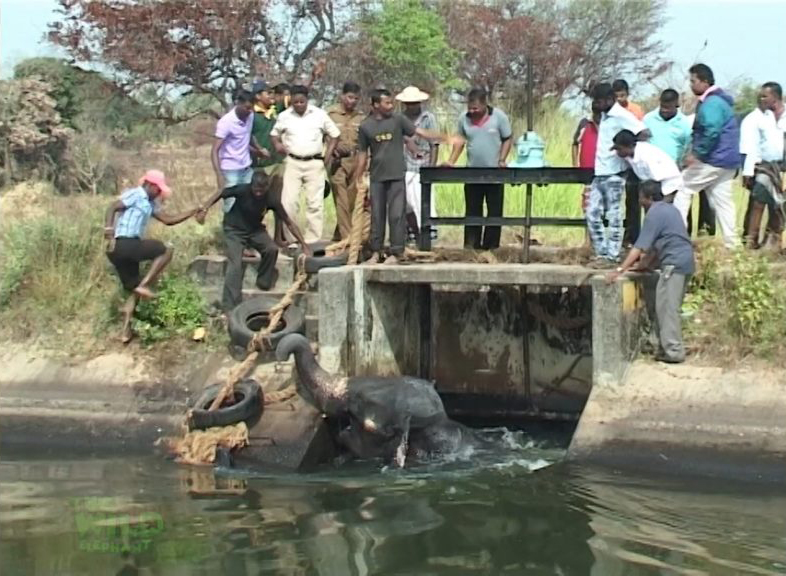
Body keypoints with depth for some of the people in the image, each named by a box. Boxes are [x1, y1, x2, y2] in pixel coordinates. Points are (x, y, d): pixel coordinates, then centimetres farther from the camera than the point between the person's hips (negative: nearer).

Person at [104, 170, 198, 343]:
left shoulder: (150, 204, 25)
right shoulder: (135, 195, -3)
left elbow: (169, 220, 25)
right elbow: (112, 208, -13)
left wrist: (194, 211, 19)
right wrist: (109, 234, -26)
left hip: (126, 249, 10)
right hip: (124, 244, -10)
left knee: (134, 291, 13)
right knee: (165, 251, -4)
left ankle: (126, 331, 9)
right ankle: (144, 285, -11)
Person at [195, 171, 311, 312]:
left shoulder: (271, 199, -20)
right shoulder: (242, 190, -26)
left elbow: (289, 223, -13)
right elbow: (221, 193, -9)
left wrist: (304, 245, -14)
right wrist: (205, 207, -23)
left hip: (255, 230, 3)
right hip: (234, 230, -2)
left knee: (272, 249, -24)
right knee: (235, 264, -21)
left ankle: (264, 283, 3)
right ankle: (229, 307, -21)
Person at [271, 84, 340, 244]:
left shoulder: (320, 114, 1)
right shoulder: (284, 116, 4)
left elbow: (334, 134, 9)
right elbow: (274, 133, 18)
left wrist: (329, 152, -2)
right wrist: (277, 144, -3)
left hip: (315, 163, 0)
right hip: (292, 163, 0)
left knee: (315, 204, 1)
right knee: (289, 202, -7)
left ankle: (313, 241, 7)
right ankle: (290, 239, 3)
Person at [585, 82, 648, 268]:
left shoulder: (621, 116, -12)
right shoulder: (604, 115, 14)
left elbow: (644, 133, -21)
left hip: (614, 174, -9)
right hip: (600, 173, 9)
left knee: (613, 216, -3)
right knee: (592, 214, 7)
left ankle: (612, 256, 1)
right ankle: (602, 253, 14)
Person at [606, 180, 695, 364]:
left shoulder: (654, 214, -10)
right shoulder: (668, 209, 19)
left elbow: (640, 247, -16)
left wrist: (620, 270, -18)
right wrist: (642, 263, 22)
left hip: (674, 264, -10)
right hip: (685, 261, 10)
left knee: (666, 308, -7)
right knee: (670, 307, 14)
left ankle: (673, 351, -9)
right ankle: (672, 348, 15)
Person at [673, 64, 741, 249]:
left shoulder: (711, 103, -16)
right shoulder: (720, 100, 18)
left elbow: (712, 131, -28)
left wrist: (697, 153, -22)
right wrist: (697, 152, 15)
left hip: (712, 160, -10)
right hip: (728, 161, 10)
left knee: (682, 190, -1)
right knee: (722, 201, 11)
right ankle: (731, 244, 9)